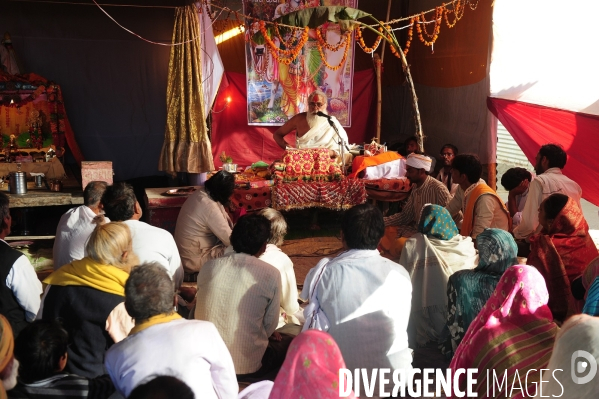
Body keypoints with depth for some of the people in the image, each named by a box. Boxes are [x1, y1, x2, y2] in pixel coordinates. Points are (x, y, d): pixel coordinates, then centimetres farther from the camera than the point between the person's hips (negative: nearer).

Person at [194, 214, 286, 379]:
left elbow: (201, 311, 10)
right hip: (247, 367, -4)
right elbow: (270, 326, -3)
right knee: (290, 344, 23)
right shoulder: (270, 274, -12)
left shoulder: (209, 266, -2)